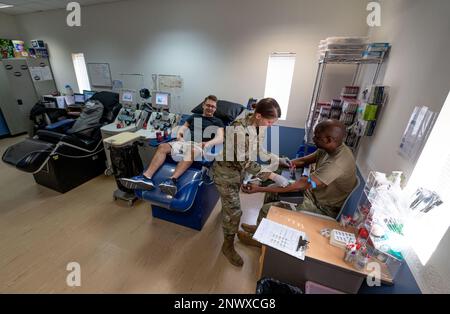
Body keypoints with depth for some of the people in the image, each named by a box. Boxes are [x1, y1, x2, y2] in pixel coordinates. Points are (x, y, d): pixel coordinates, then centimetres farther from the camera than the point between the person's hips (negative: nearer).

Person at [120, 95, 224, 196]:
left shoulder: (217, 121, 17)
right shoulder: (194, 116, 29)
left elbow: (220, 138, 1)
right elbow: (182, 129, 27)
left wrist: (208, 143, -19)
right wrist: (179, 135, 3)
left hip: (199, 145, -4)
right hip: (185, 142, 4)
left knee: (191, 151, -40)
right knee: (162, 147, -23)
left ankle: (172, 180, -57)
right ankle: (146, 177, -37)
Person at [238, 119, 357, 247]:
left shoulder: (337, 164, -36)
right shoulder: (331, 148, -7)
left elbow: (301, 186, -36)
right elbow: (303, 161, 2)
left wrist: (259, 189, -34)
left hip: (322, 208, -9)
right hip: (314, 191, 9)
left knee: (267, 209, -12)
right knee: (273, 190, 7)